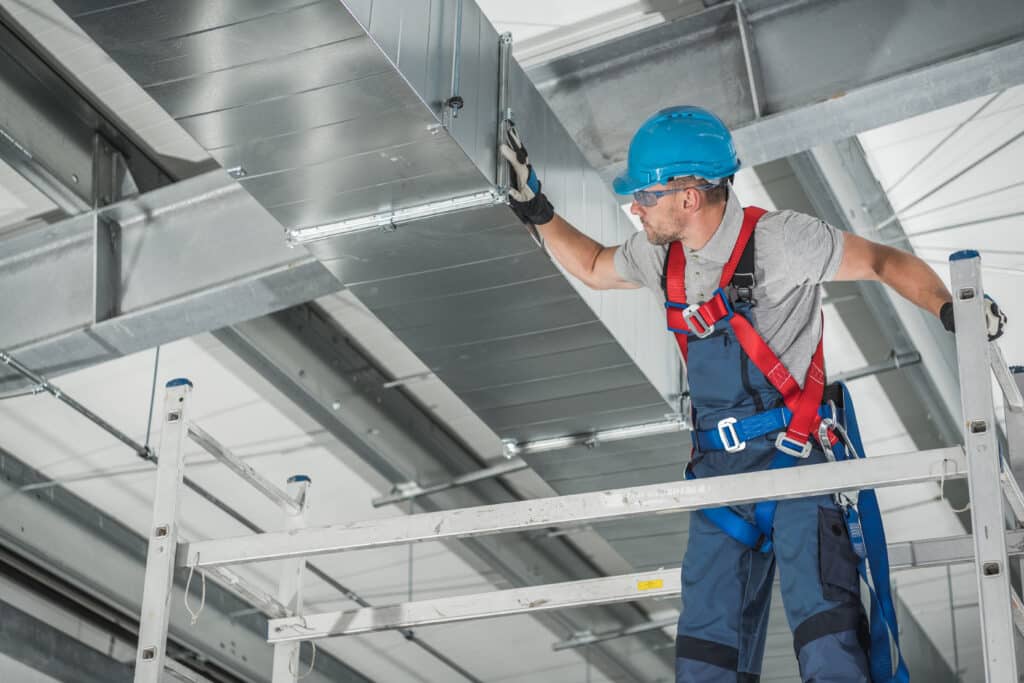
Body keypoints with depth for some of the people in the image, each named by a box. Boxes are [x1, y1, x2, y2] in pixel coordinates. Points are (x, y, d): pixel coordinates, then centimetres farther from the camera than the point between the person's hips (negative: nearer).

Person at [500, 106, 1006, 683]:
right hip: (719, 464, 7)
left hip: (799, 455, -6)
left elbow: (883, 261, -8)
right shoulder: (659, 254, 6)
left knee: (823, 620, -20)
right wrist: (536, 210, 19)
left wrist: (947, 307, -24)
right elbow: (593, 268, 27)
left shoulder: (777, 239, -14)